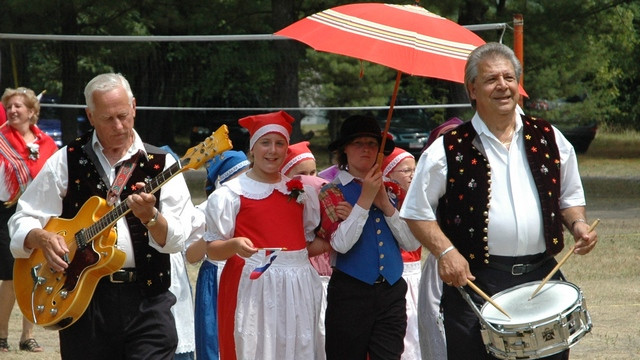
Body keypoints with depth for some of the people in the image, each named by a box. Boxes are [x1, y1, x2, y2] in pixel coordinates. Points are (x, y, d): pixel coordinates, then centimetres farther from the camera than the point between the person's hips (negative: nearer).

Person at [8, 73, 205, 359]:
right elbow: (22, 220, 9)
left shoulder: (160, 164, 5)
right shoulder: (67, 161, 7)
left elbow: (177, 239, -2)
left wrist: (149, 216, -21)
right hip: (83, 299, 1)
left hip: (146, 298, -1)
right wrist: (41, 238, -12)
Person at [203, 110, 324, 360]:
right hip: (252, 286, -4)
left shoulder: (301, 191, 14)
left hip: (298, 286, 4)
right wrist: (235, 245, -23)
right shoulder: (231, 193, -1)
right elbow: (212, 250, -4)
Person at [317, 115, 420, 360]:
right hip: (351, 292, -3)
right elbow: (341, 243, -15)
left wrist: (386, 205, -7)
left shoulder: (389, 191, 13)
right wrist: (365, 199, -15)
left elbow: (412, 244, 4)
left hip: (391, 293, 3)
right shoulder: (332, 193, 0)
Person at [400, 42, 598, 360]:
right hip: (475, 283, -3)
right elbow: (417, 212, 2)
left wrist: (578, 224, 0)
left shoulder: (548, 139, 9)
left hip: (542, 277, 3)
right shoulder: (448, 150, -2)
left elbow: (570, 195, 20)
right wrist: (445, 251, -13)